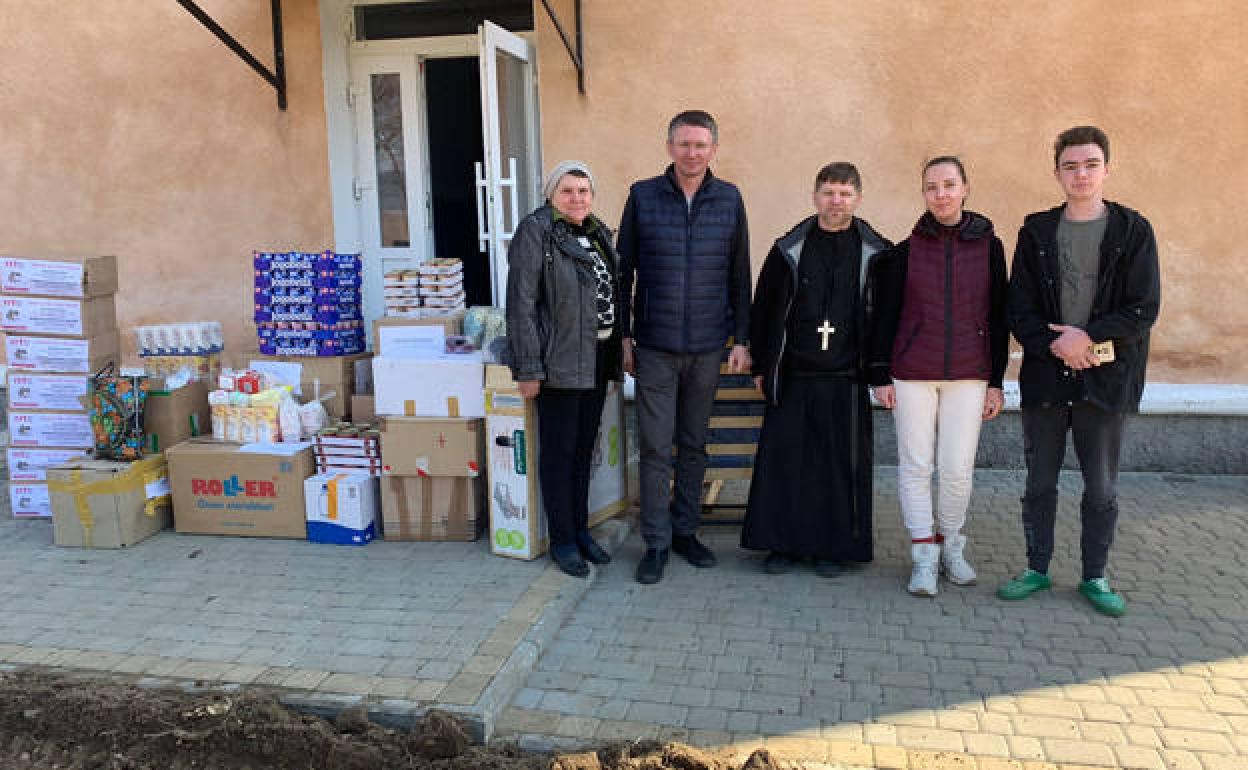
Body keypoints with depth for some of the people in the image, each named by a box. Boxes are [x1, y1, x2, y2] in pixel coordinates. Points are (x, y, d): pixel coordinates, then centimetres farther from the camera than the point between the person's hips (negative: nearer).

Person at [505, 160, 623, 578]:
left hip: (597, 361, 7)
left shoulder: (598, 233, 13)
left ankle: (580, 529, 27)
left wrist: (617, 354, 14)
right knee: (559, 452, 2)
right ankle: (562, 540, 14)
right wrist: (528, 369, -19)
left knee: (585, 448, 15)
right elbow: (520, 304, -15)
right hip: (559, 363, -7)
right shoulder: (535, 231, -10)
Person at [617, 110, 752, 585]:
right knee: (655, 447, 0)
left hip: (708, 346, 2)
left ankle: (685, 531, 25)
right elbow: (624, 270, 4)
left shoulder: (729, 199, 4)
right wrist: (624, 335, 1)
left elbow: (740, 275, 8)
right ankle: (656, 542, 12)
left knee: (694, 445, 11)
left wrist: (741, 340, 5)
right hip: (655, 347, -1)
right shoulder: (643, 196, 0)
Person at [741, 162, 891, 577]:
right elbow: (763, 309, 8)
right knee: (784, 459, 3)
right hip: (792, 379, 1)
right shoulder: (789, 251, 4)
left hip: (847, 382, 0)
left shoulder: (875, 254, 3)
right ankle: (783, 543, 17)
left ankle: (832, 547, 18)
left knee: (842, 465, 4)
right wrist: (762, 366, 7)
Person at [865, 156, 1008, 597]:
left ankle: (950, 547, 23)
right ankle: (923, 557, 12)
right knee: (915, 465, 1)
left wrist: (996, 381, 4)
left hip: (968, 376, 1)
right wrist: (880, 376, -1)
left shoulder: (989, 246, 3)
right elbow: (885, 315, 3)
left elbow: (998, 317, 6)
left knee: (958, 468, 1)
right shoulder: (906, 250, 1)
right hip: (911, 374, 0)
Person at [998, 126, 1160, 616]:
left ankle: (1095, 577, 22)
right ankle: (1037, 569, 23)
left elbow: (1143, 310, -5)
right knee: (1039, 483, 10)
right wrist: (1055, 345, -14)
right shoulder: (1037, 231, 5)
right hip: (1045, 376, 1)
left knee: (1101, 489, 7)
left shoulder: (1133, 231, 1)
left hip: (1106, 378, -1)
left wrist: (1088, 337, -16)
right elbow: (1019, 307, 1)